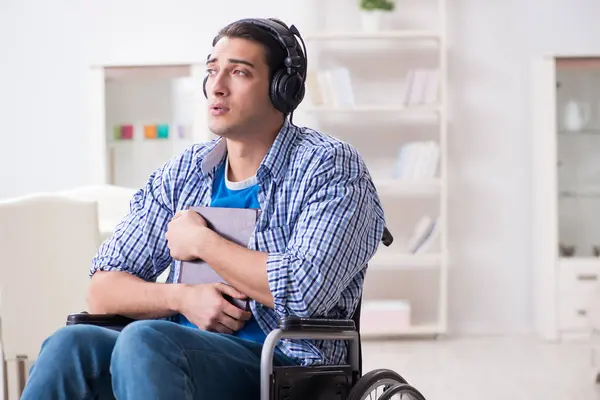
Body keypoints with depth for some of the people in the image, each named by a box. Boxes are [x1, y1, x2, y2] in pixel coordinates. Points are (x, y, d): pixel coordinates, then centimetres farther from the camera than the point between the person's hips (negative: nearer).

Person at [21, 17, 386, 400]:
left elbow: (304, 290, -18)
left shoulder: (330, 166, -1)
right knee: (71, 345, -27)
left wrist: (200, 241, -6)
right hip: (184, 352, 5)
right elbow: (103, 290, 12)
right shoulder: (183, 173, 15)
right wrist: (183, 296, -9)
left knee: (144, 340, -34)